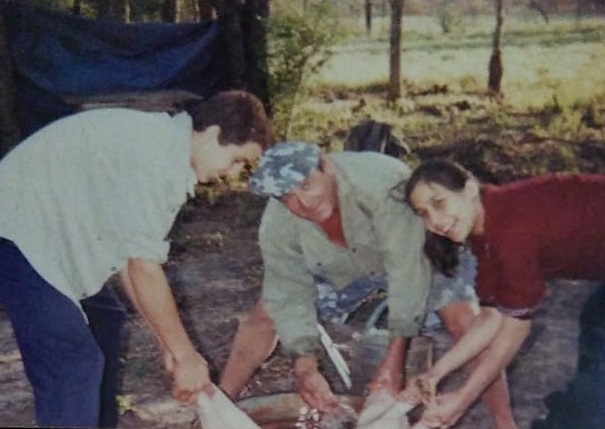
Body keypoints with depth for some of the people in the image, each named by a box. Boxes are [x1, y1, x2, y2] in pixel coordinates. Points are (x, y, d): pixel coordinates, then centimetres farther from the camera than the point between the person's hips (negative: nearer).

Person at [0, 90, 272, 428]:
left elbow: (129, 255, 7)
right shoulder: (153, 155, -24)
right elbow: (145, 270, -23)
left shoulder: (163, 147, 7)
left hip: (46, 229, 11)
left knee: (103, 320, 22)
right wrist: (185, 355, -13)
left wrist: (170, 346, 7)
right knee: (74, 362, -15)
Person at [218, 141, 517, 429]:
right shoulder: (277, 225, -27)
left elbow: (408, 267, -41)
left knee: (463, 320, -23)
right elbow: (289, 295, -17)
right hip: (343, 268, 4)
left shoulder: (381, 183, -43)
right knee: (266, 315, -2)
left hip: (417, 250, -3)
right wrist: (305, 367, -28)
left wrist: (394, 360, -42)